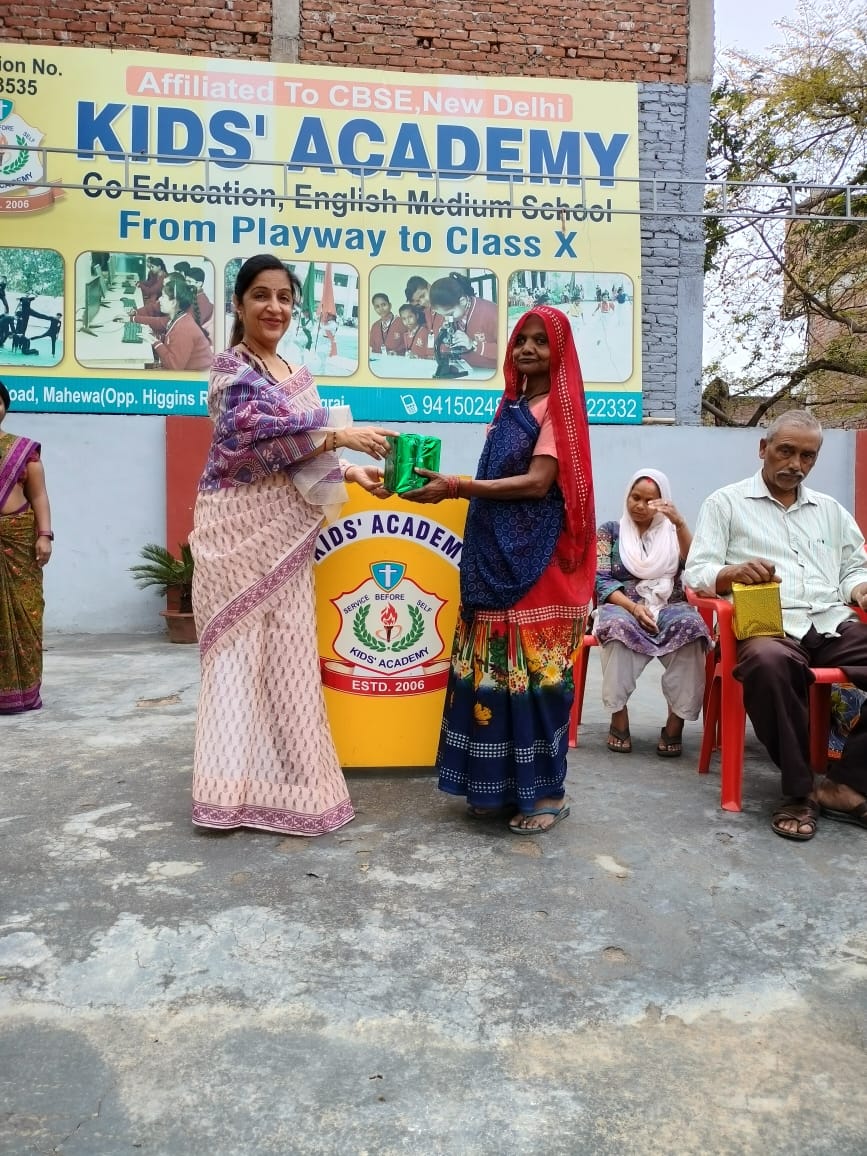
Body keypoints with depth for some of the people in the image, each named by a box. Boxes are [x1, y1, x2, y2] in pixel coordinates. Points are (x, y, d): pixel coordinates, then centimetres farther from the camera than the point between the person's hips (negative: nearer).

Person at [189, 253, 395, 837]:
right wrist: (339, 434, -27)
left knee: (287, 650, 7)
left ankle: (280, 778, 18)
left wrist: (350, 472, 4)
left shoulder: (296, 375, 18)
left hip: (285, 532, 7)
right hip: (243, 529, -7)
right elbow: (250, 431, -22)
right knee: (242, 650, -4)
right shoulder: (232, 367, -4)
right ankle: (239, 786, 5)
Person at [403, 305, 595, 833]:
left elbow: (537, 483, -16)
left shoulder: (559, 406, -4)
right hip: (498, 556, 7)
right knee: (493, 667, 6)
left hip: (537, 561, -7)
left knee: (534, 669, -5)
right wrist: (450, 487, 6)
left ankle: (547, 791, 7)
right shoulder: (512, 407, 19)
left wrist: (457, 486, -18)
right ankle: (500, 784, 17)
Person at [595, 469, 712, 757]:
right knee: (619, 625, -38)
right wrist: (634, 606, -17)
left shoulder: (671, 532, 16)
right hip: (623, 606, -1)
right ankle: (619, 717, -28)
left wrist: (680, 523, -15)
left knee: (690, 625, -34)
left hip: (669, 608, 1)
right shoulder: (610, 531, 12)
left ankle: (675, 721, -30)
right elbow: (600, 580, 0)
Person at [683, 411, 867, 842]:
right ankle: (799, 790, -23)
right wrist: (733, 572, -20)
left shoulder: (831, 510, 26)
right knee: (769, 661, -40)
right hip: (766, 626, -5)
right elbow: (695, 574, 2)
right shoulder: (726, 503, 11)